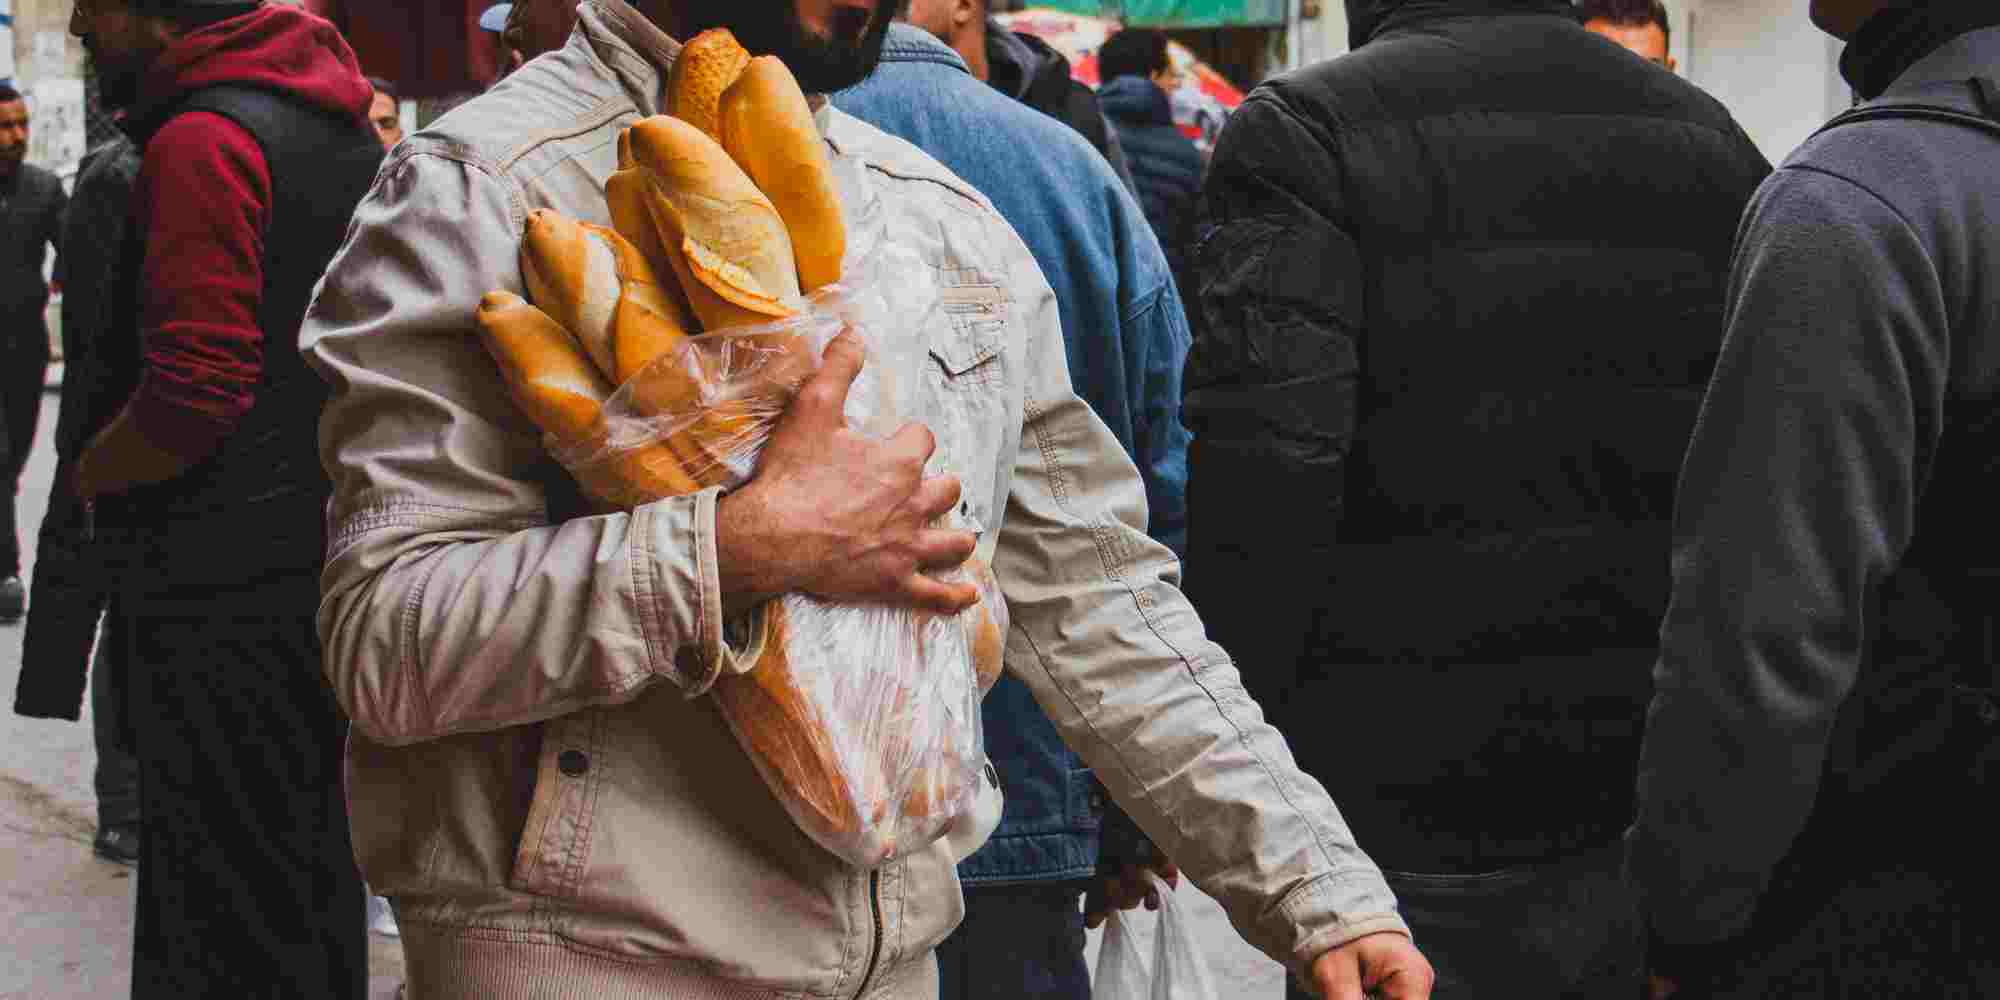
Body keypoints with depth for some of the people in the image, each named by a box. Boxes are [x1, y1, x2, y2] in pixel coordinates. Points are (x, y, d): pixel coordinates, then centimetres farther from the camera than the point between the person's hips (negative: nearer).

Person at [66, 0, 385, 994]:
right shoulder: (345, 127, 12)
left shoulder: (201, 140, -18)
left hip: (231, 592, -9)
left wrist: (89, 472, -6)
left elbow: (194, 392, -24)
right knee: (311, 862, 18)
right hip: (327, 548, 9)